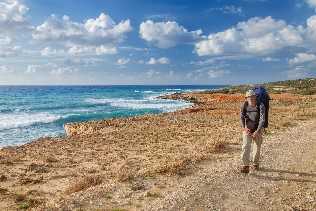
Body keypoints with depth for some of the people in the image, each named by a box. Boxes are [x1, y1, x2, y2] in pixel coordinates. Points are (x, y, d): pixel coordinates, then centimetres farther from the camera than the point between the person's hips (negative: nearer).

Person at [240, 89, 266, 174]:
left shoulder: (260, 106, -19)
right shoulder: (244, 105, -10)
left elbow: (262, 119, -25)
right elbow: (242, 117, -4)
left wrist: (257, 131, -32)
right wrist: (244, 128, -17)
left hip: (257, 129, 0)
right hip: (247, 129, 1)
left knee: (257, 147, 14)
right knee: (246, 146, -15)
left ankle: (256, 163, 38)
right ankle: (245, 166, -16)